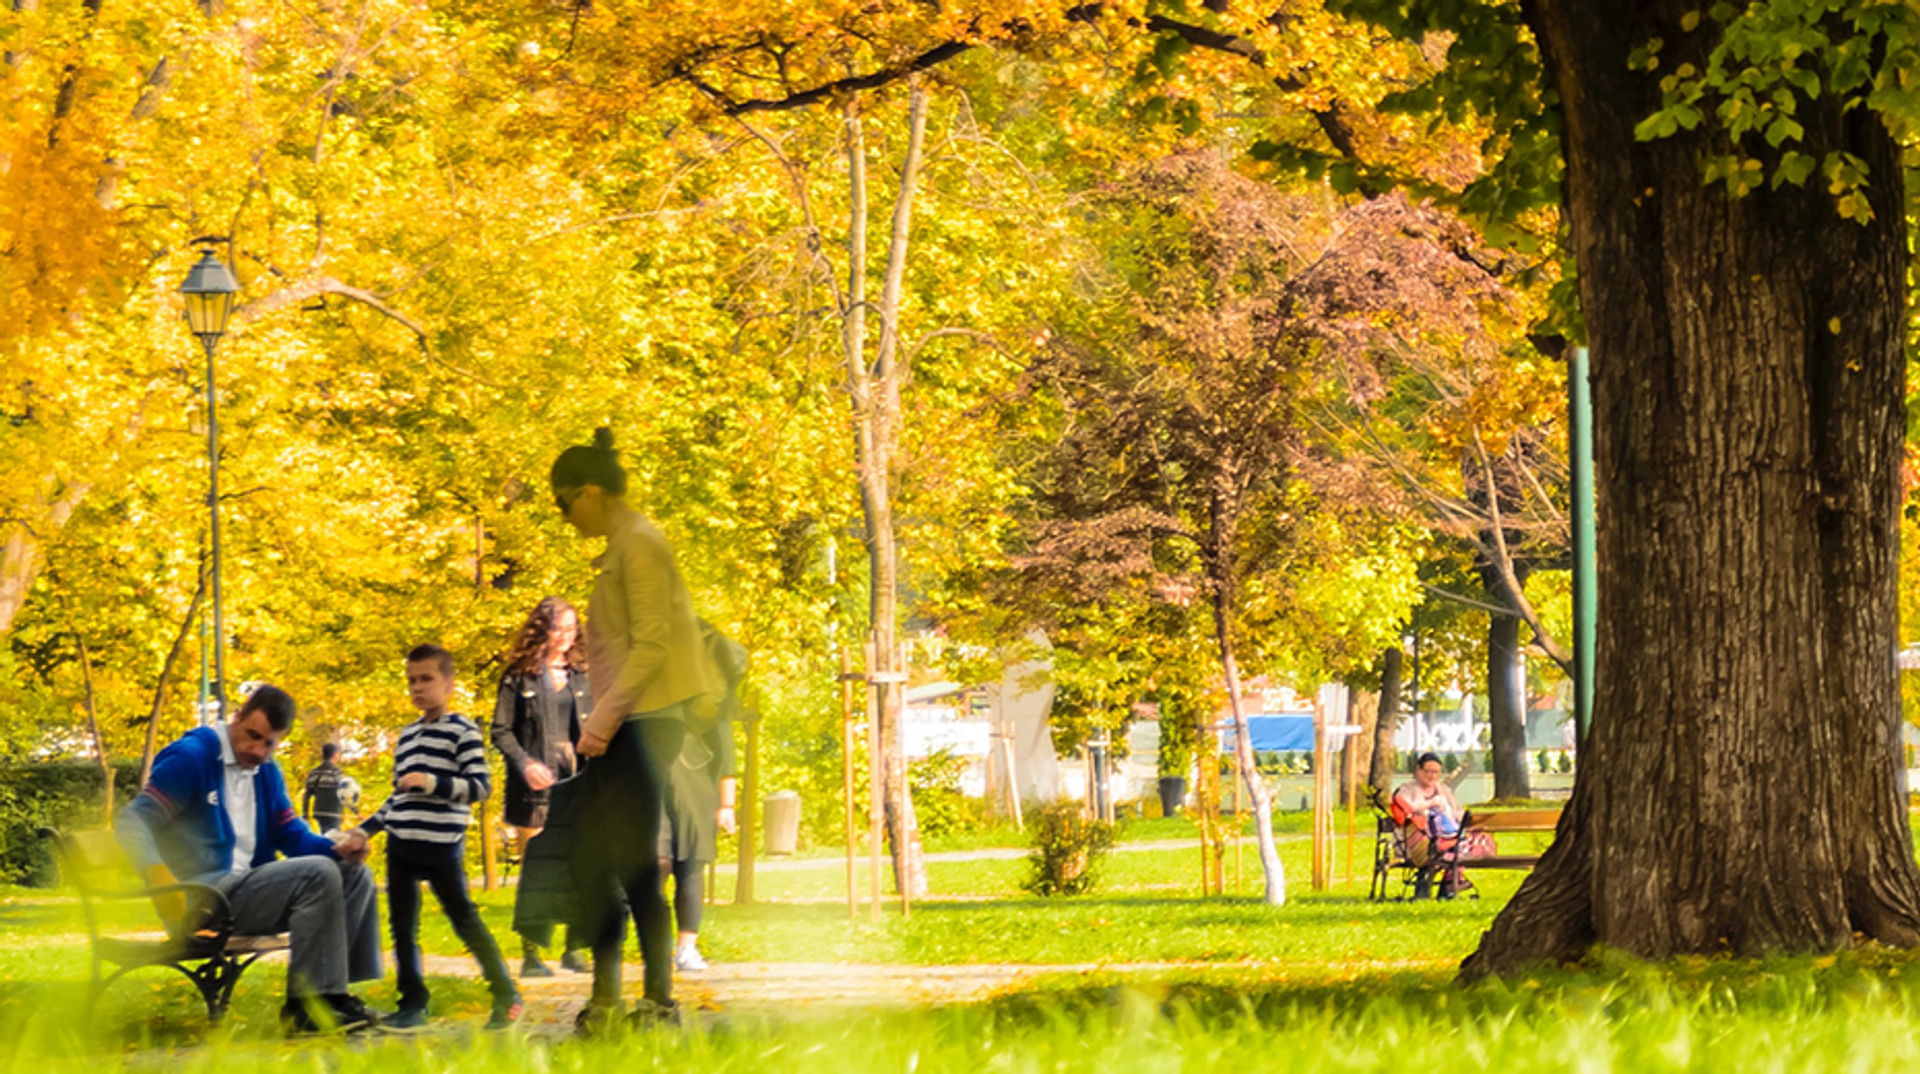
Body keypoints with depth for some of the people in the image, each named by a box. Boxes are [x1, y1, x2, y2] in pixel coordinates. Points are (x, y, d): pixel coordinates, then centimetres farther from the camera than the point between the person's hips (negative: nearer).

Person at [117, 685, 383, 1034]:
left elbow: (292, 836, 18)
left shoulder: (266, 773, 18)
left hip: (248, 889, 9)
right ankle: (307, 1005, -25)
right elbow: (133, 819, -15)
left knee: (355, 874, 2)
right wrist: (159, 876, -34)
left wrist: (338, 847, -5)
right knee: (318, 875, -24)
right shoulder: (192, 757, -8)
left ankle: (332, 993, -6)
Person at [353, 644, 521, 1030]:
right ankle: (413, 1004, 11)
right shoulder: (407, 736, 18)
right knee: (402, 925, 5)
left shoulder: (462, 731, -3)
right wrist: (366, 829, 20)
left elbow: (480, 786, -11)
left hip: (441, 846, -7)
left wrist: (434, 783, -21)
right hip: (400, 845, 7)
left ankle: (506, 997, 4)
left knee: (464, 918, -4)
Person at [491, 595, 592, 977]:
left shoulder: (581, 675, 13)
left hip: (575, 785, 3)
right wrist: (525, 764, -13)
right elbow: (500, 730, 1)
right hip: (536, 787, -3)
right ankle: (531, 954, 0)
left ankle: (573, 950, 9)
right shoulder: (519, 677, 3)